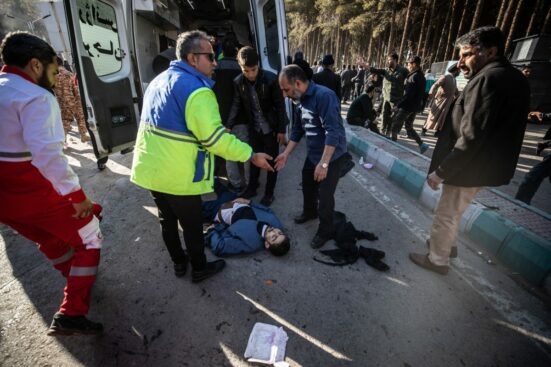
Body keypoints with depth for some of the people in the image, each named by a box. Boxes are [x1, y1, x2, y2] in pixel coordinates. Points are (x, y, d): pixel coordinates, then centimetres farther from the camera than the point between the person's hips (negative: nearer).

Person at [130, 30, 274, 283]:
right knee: (191, 224, 10)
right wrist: (251, 156, -18)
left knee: (167, 219, 21)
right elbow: (215, 138, -26)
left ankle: (179, 263, 41)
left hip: (150, 168, 9)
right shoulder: (197, 89, -20)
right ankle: (199, 268, 30)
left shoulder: (158, 80, 11)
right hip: (177, 175, -9)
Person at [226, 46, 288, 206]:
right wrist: (228, 126, -10)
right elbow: (236, 105, 0)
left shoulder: (271, 79, -18)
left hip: (271, 128, -3)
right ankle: (252, 188, 34)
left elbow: (280, 105, -12)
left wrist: (281, 130, -12)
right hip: (253, 128, 3)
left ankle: (269, 193, 24)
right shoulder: (238, 82, -7)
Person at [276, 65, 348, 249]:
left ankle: (325, 231, 21)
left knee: (325, 194, -1)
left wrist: (324, 163, -32)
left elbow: (333, 132, -30)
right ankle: (309, 212, 49)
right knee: (307, 186, 22)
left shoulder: (324, 96, -25)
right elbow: (299, 128, 11)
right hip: (313, 154, 9)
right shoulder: (302, 98, 3)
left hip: (332, 156, -8)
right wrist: (286, 154, 7)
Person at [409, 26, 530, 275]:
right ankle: (447, 244, 45)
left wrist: (441, 171, -21)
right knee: (453, 212, 26)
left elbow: (471, 138, -26)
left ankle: (438, 260, 24)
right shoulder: (513, 78, 10)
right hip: (484, 164, 10)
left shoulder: (488, 79, -21)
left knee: (445, 215, 7)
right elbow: (494, 130, 12)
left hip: (470, 168, -10)